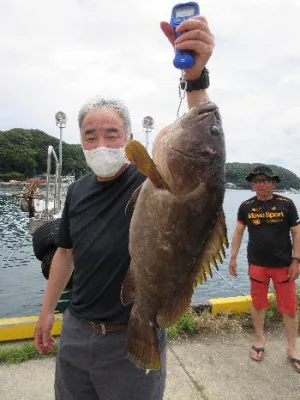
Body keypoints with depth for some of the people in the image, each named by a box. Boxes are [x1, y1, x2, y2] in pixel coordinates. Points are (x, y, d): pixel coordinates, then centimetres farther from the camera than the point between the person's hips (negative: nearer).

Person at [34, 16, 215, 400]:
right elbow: (66, 252, 9)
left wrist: (195, 77, -48)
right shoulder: (78, 190, 0)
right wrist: (47, 310, 13)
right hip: (75, 332, 5)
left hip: (134, 339, -4)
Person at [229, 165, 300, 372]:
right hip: (257, 265, 1)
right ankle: (260, 340, 34)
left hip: (283, 265, -1)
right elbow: (238, 232, 4)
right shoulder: (246, 206, -1)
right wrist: (233, 257, 0)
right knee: (258, 304, 13)